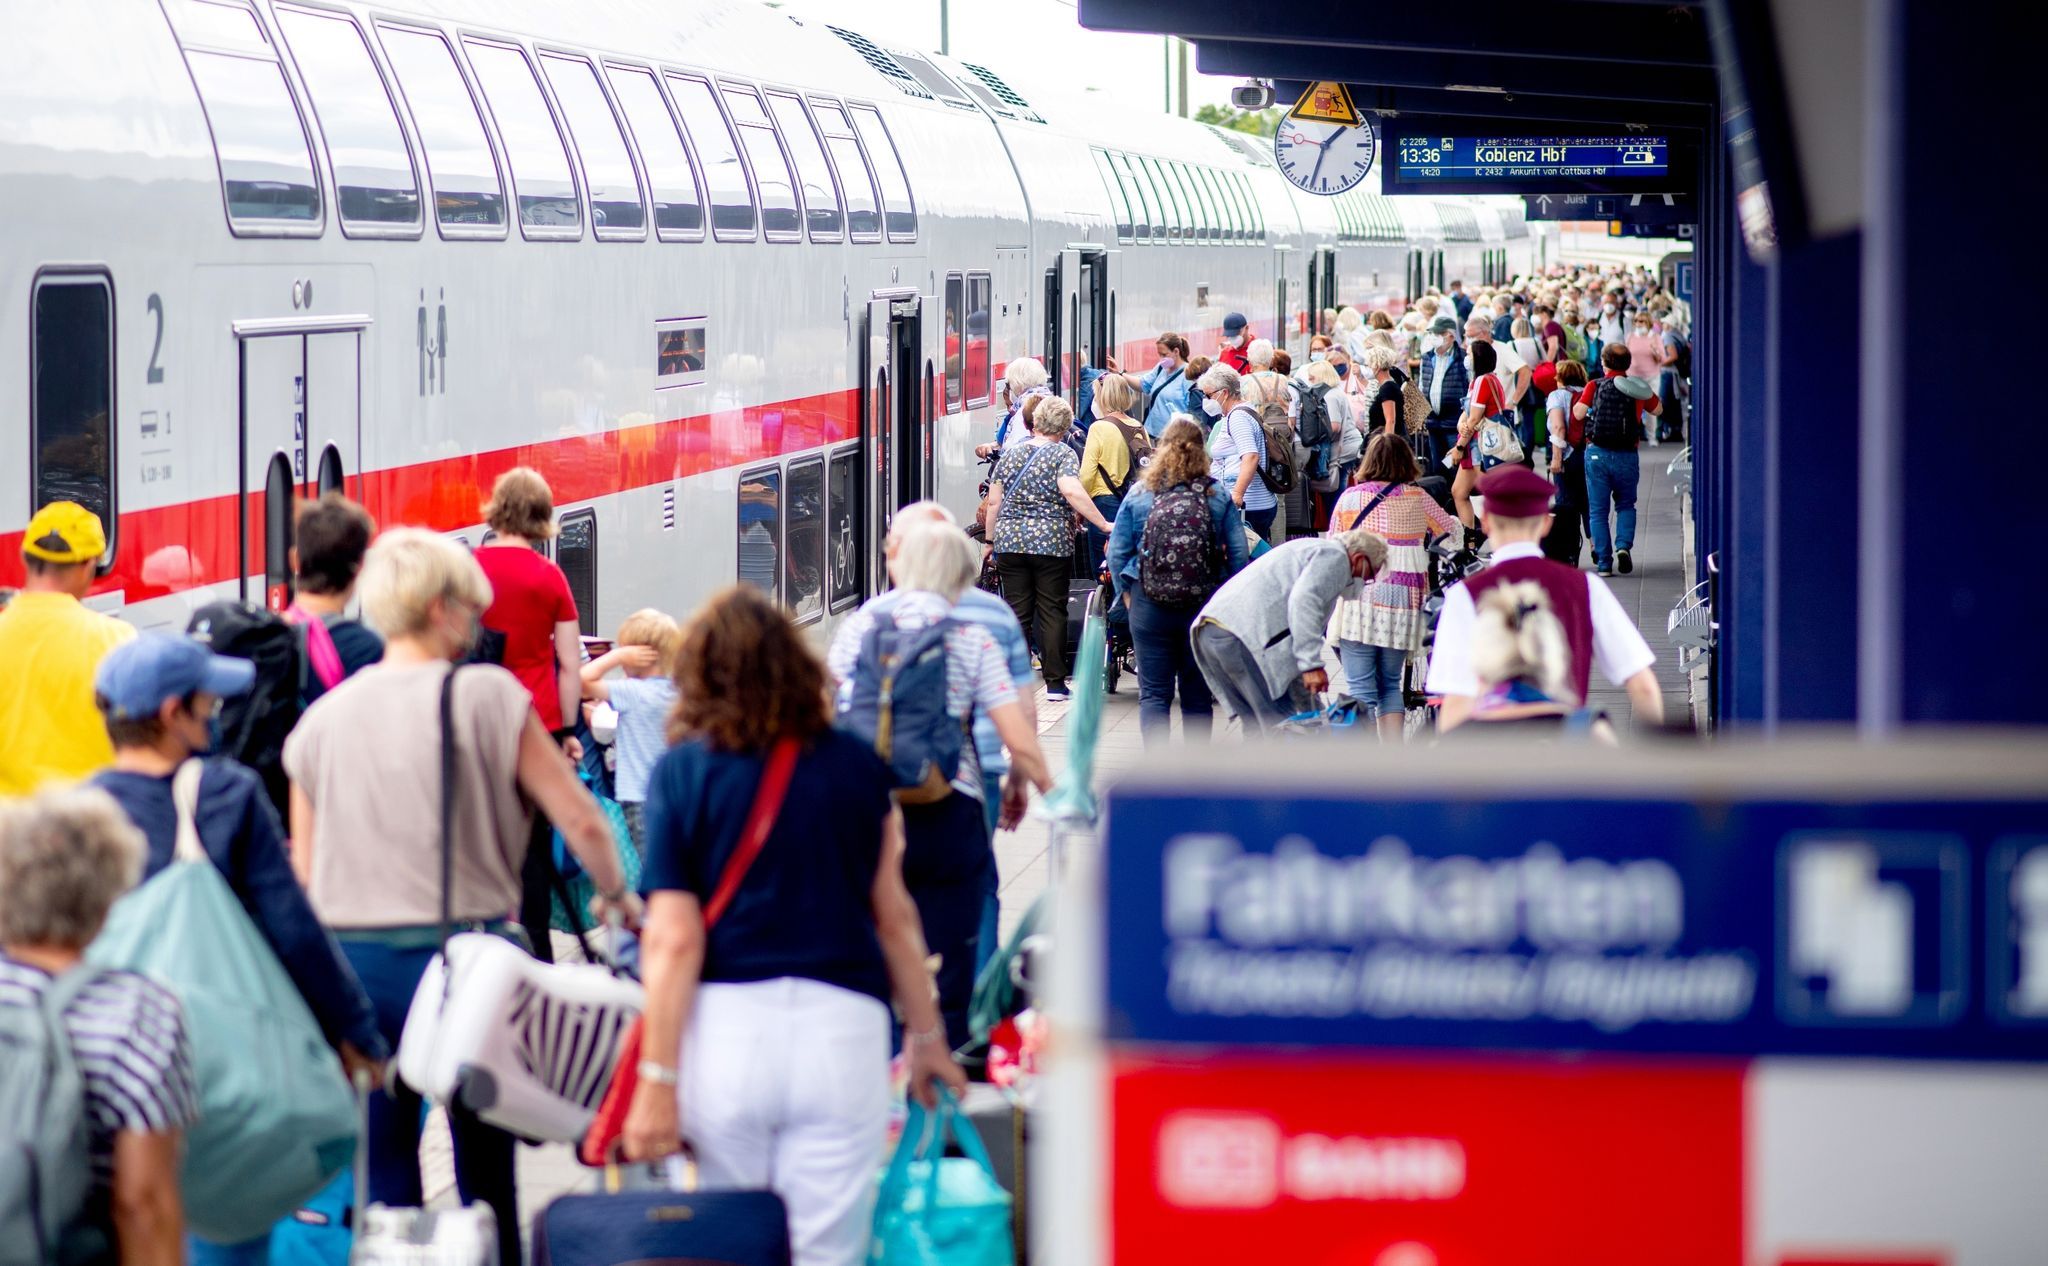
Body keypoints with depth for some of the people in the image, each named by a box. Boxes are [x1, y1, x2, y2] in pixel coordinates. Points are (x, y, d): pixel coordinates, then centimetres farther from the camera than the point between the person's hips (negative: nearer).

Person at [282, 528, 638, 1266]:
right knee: (485, 1175, 5)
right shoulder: (484, 696, -5)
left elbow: (303, 873, 12)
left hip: (350, 961, 4)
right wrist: (617, 897, 12)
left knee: (383, 1178, 7)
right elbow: (581, 821, -5)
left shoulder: (321, 718, 8)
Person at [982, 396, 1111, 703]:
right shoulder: (1063, 455, -3)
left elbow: (993, 502, 11)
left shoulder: (1011, 455, 10)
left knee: (1016, 613, 6)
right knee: (1052, 612, 3)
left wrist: (991, 539, 20)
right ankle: (1055, 683, 2)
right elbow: (1072, 492, -18)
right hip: (1052, 543, -3)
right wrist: (1103, 525, -16)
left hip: (1010, 543, 3)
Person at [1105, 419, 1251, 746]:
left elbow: (1117, 553, 1)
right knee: (1198, 693, 12)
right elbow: (1239, 556, -3)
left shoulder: (1138, 494, -2)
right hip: (1205, 605, 1)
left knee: (1154, 692, 1)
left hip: (1149, 605, -1)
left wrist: (1125, 593, 12)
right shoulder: (1219, 496, -2)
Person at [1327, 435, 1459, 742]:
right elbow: (1451, 530, 21)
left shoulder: (1349, 498, 2)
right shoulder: (1418, 499, 5)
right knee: (1390, 684, 16)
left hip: (1359, 602, -2)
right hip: (1402, 605, 2)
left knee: (1359, 688, -2)